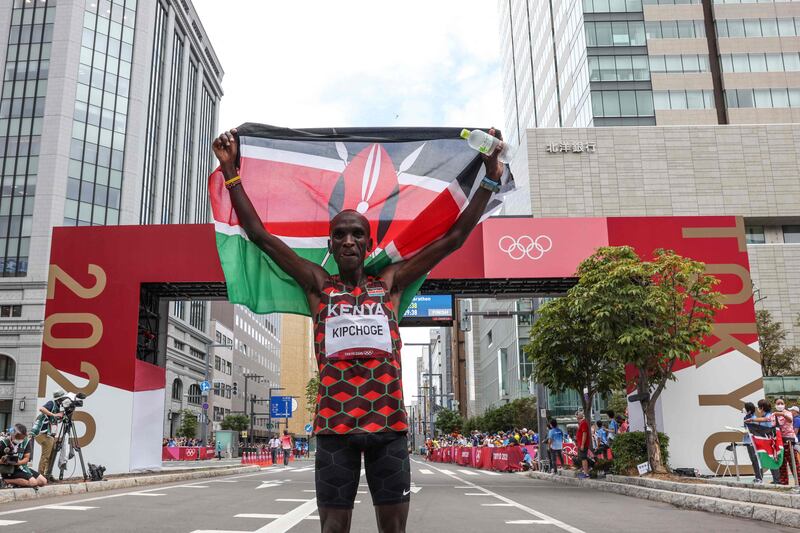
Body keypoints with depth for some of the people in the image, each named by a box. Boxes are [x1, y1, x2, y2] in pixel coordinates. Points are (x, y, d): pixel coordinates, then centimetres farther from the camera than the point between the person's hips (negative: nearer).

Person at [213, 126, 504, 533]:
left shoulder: (390, 282, 9)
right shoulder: (318, 285, 8)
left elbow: (454, 237, 10)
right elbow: (260, 235, 7)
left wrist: (491, 179, 9)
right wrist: (231, 171, 5)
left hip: (388, 423, 1)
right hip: (334, 424, -1)